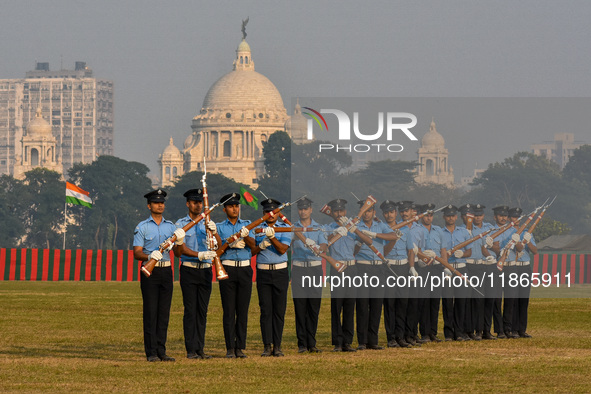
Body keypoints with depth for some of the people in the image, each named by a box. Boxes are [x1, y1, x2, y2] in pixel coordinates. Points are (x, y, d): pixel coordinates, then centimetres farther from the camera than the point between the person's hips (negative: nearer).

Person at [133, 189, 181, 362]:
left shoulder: (170, 226, 14)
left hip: (166, 270, 4)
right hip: (150, 271, -4)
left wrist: (179, 240, -12)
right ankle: (151, 352, -5)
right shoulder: (142, 227, 2)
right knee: (150, 312, -6)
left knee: (164, 312, 3)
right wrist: (149, 256, -24)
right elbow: (137, 253, -4)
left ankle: (162, 351, 7)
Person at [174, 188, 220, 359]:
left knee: (203, 310, 4)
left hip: (206, 269, 3)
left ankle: (200, 349, 7)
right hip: (189, 270, -3)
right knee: (190, 310, -6)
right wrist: (199, 255, -25)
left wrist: (214, 232, -20)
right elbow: (180, 249, -9)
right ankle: (191, 350, -6)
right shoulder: (181, 224, 3)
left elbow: (219, 246, 0)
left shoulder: (208, 223, 13)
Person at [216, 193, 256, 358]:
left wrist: (245, 236, -20)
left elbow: (253, 246, 0)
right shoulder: (220, 227, 11)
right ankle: (230, 348, -2)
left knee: (243, 310, 0)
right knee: (229, 310, -4)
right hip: (227, 268, -1)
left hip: (245, 269, 2)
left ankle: (240, 347, 3)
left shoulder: (247, 225, 14)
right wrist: (230, 244, -15)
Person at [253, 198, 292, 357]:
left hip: (280, 272, -1)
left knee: (279, 310, -1)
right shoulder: (257, 229, 10)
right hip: (263, 272, 1)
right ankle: (267, 346, -2)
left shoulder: (284, 228, 5)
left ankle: (277, 346, 3)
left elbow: (282, 249, -9)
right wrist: (262, 245, -12)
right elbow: (251, 251, 5)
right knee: (266, 310, -3)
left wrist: (272, 237, -23)